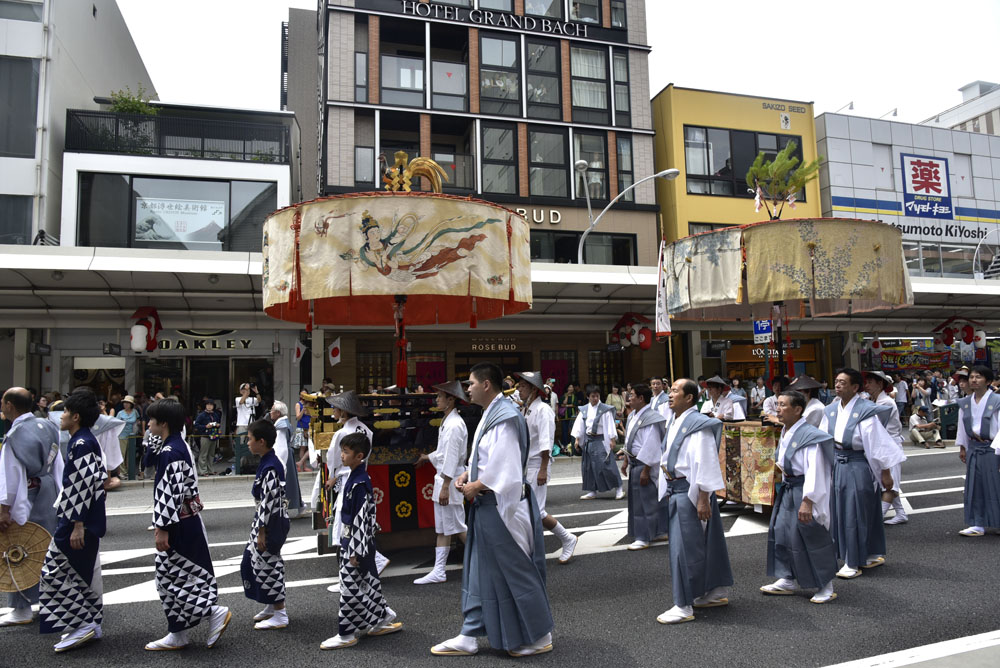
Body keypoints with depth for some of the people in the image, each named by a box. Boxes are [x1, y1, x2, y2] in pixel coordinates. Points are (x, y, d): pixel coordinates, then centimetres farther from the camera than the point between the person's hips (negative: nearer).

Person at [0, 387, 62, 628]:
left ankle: (22, 609, 12)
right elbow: (58, 465, 8)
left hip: (25, 500, -7)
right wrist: (59, 495, 15)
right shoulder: (47, 427, 4)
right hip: (49, 494, 7)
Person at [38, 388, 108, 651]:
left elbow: (83, 486, -22)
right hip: (89, 518, 10)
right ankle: (90, 624, 24)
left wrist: (77, 525, -22)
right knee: (85, 570, 15)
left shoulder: (81, 444, -18)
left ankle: (82, 624, 3)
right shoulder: (88, 440, 11)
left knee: (57, 570, -2)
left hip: (79, 519, -10)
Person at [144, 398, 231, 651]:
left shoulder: (169, 452, -19)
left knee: (171, 578, 0)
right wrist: (162, 524, 23)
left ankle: (215, 612, 2)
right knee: (170, 577, 15)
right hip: (187, 523, 10)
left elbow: (172, 492, -23)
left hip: (179, 526, -10)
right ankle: (177, 635, 23)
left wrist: (163, 528, -19)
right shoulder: (179, 446, 11)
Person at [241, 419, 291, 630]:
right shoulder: (270, 462, 8)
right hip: (266, 519, 10)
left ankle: (280, 615, 13)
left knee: (267, 565, 0)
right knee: (252, 560, 19)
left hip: (271, 522, -10)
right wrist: (259, 527, 22)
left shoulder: (269, 468, -23)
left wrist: (261, 532, -19)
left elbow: (268, 501, -23)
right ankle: (272, 607, 31)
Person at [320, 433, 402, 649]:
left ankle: (346, 634, 11)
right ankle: (385, 618, 29)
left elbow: (361, 518, -23)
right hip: (350, 541, 10)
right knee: (367, 583, 17)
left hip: (358, 542, -10)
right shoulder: (354, 478, 9)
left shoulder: (360, 483, -22)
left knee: (351, 586, 0)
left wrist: (355, 550, -20)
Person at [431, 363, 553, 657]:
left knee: (515, 572, 4)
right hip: (486, 506, 10)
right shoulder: (490, 414, 11)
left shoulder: (504, 417, -20)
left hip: (501, 506, -10)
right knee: (479, 572, 15)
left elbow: (505, 467, -24)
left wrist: (476, 487, -14)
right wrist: (468, 474, 3)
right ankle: (469, 636, 25)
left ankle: (539, 636, 20)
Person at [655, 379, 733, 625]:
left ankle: (684, 606, 5)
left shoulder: (698, 425, -17)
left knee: (685, 548, -4)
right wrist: (668, 488, 19)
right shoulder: (675, 422, 11)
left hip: (690, 491, -9)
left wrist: (703, 499, -21)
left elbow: (704, 464, -20)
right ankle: (717, 592, 32)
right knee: (706, 543, 19)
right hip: (676, 491, 9)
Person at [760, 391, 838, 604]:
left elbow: (814, 470, -25)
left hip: (803, 492, -9)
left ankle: (825, 586, 18)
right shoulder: (785, 432, 7)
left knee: (812, 537, 1)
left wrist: (807, 501, -29)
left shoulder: (809, 436, -21)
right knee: (781, 532, 12)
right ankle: (788, 580, 25)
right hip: (787, 490, 9)